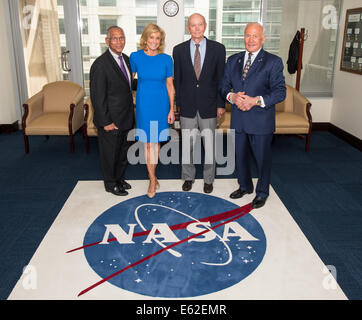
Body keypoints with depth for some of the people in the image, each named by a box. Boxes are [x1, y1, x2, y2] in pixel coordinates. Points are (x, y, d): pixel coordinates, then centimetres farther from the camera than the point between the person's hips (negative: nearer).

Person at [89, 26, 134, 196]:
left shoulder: (126, 59, 7)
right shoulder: (100, 64, -19)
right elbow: (97, 97, -19)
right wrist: (106, 122, -19)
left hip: (125, 118, 8)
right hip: (111, 121, -8)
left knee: (123, 151, 21)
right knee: (110, 153, 9)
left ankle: (119, 178, 41)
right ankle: (111, 184, 28)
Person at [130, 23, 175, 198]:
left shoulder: (166, 59, -3)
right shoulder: (135, 57, -3)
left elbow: (170, 85, 2)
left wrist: (171, 109, 1)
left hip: (161, 104, 1)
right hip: (143, 103, -1)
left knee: (155, 141, 8)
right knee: (148, 143, 2)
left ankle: (152, 175, 27)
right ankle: (153, 179, 13)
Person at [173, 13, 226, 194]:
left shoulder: (218, 49, -1)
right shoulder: (179, 50, 1)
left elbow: (221, 78, 0)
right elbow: (177, 79, 5)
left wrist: (221, 104, -2)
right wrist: (178, 103, 4)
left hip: (209, 106, -1)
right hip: (187, 106, 1)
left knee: (209, 145, 10)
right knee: (187, 145, 11)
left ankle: (208, 179, 27)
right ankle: (188, 177, 29)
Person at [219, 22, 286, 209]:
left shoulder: (273, 62, -5)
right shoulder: (233, 60, 10)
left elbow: (280, 92, -10)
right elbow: (224, 86, 9)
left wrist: (256, 100, -23)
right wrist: (232, 96, -13)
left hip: (261, 121, -4)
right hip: (238, 120, 5)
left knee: (262, 158, 8)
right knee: (240, 156, 17)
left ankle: (262, 193, 29)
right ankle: (245, 186, 40)